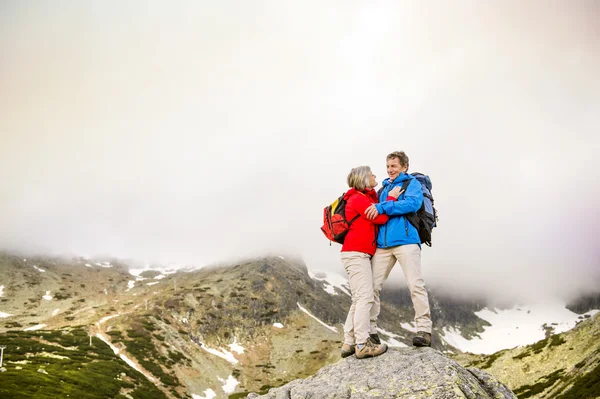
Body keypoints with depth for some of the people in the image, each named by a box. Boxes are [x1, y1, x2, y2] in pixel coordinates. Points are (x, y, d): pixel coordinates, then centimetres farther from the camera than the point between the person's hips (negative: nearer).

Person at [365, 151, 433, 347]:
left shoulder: (412, 183, 9)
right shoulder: (383, 188, 27)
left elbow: (412, 203, -12)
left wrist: (382, 207, -17)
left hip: (405, 240, -6)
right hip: (383, 243, 6)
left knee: (415, 284, -11)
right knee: (372, 286, -1)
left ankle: (424, 329, -9)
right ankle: (369, 330, 4)